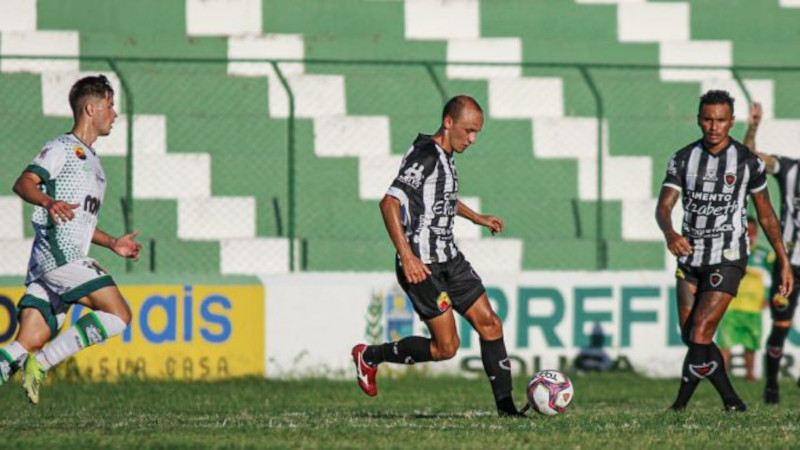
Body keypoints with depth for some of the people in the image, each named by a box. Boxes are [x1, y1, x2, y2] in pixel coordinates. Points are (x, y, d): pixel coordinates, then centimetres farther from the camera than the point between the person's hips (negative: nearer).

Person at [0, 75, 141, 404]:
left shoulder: (90, 160, 28)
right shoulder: (63, 148, -1)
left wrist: (113, 243, 28)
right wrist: (49, 202, -35)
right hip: (58, 254, -9)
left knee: (31, 342, -1)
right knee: (119, 315, -14)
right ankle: (41, 363, -18)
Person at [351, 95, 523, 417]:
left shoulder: (445, 156, 13)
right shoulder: (425, 155, -17)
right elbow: (389, 203, -26)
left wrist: (477, 218, 40)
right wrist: (407, 257, -31)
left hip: (449, 259, 9)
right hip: (422, 265, -9)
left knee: (489, 323, 2)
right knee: (446, 347, -8)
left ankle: (505, 403, 7)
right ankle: (370, 357, 10)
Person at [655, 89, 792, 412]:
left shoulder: (747, 162, -4)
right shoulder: (683, 159, 1)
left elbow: (766, 215, 6)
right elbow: (663, 206, -8)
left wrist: (784, 262, 7)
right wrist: (670, 234, -31)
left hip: (728, 259, -4)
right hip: (690, 258, 4)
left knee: (700, 331, -17)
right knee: (690, 336, 5)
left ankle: (681, 404, -13)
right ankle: (731, 399, 17)